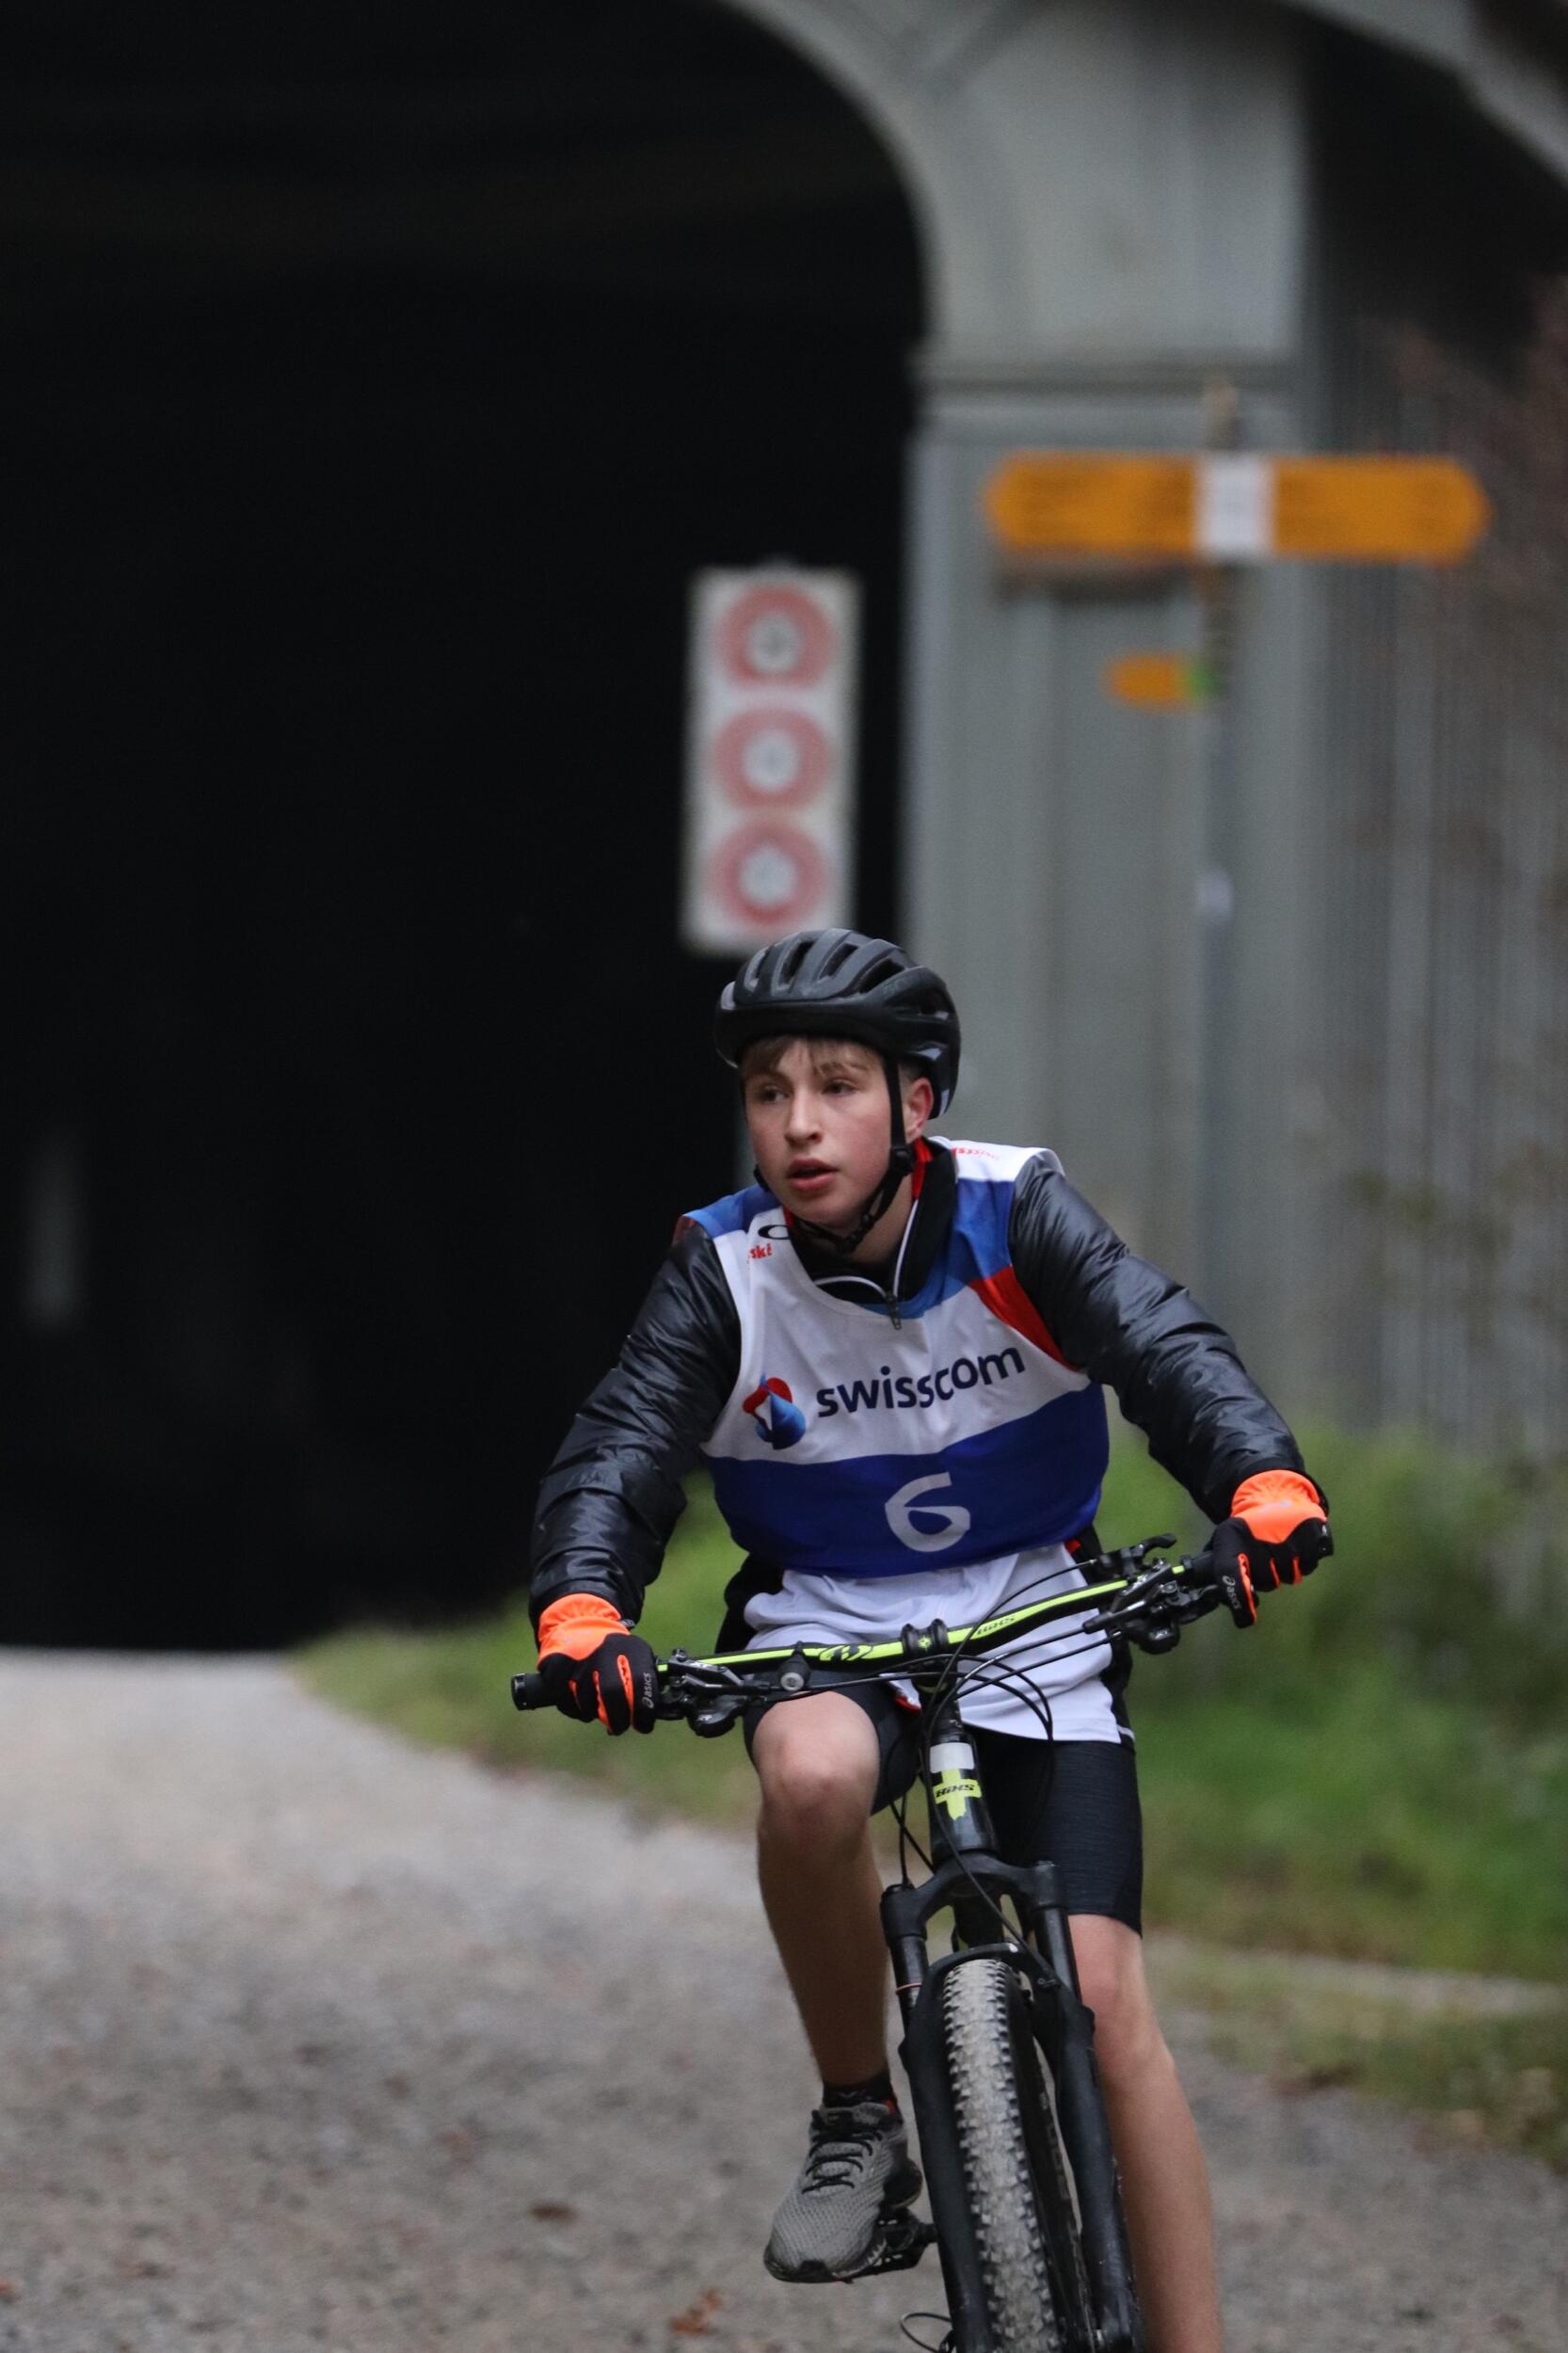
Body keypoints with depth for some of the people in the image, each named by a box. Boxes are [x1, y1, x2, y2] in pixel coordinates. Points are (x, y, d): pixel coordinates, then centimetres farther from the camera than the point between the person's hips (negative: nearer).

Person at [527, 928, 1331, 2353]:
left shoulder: (1016, 1215, -14)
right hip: (828, 1623, 0)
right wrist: (583, 1613, -41)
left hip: (1033, 1620, 0)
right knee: (814, 1776, -36)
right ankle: (858, 2120, -14)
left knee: (1100, 1994, -13)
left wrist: (1263, 1483, -47)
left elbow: (1166, 1346, -27)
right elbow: (618, 1456, -19)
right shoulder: (724, 1272, -12)